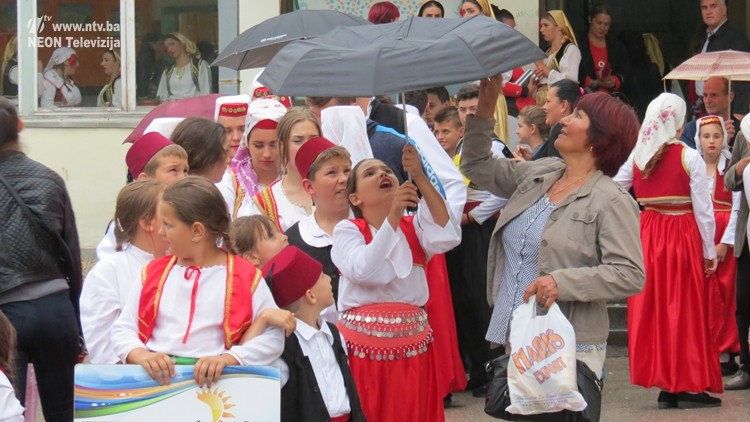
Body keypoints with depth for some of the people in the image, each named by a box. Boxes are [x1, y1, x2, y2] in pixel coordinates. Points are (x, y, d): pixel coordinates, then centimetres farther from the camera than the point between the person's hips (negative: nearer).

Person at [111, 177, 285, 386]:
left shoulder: (246, 278, 5)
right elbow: (123, 329, 14)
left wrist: (226, 359, -16)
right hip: (155, 376, 3)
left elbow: (273, 337, 0)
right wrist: (141, 355, -8)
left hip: (211, 381, -3)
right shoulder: (155, 272, 17)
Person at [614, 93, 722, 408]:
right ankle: (688, 386, 3)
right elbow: (703, 209, -7)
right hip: (683, 235, -4)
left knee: (651, 308, 9)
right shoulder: (689, 157, -9)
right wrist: (710, 252, 0)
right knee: (685, 309, 2)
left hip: (647, 235, 4)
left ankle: (663, 385, 11)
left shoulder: (636, 156, 1)